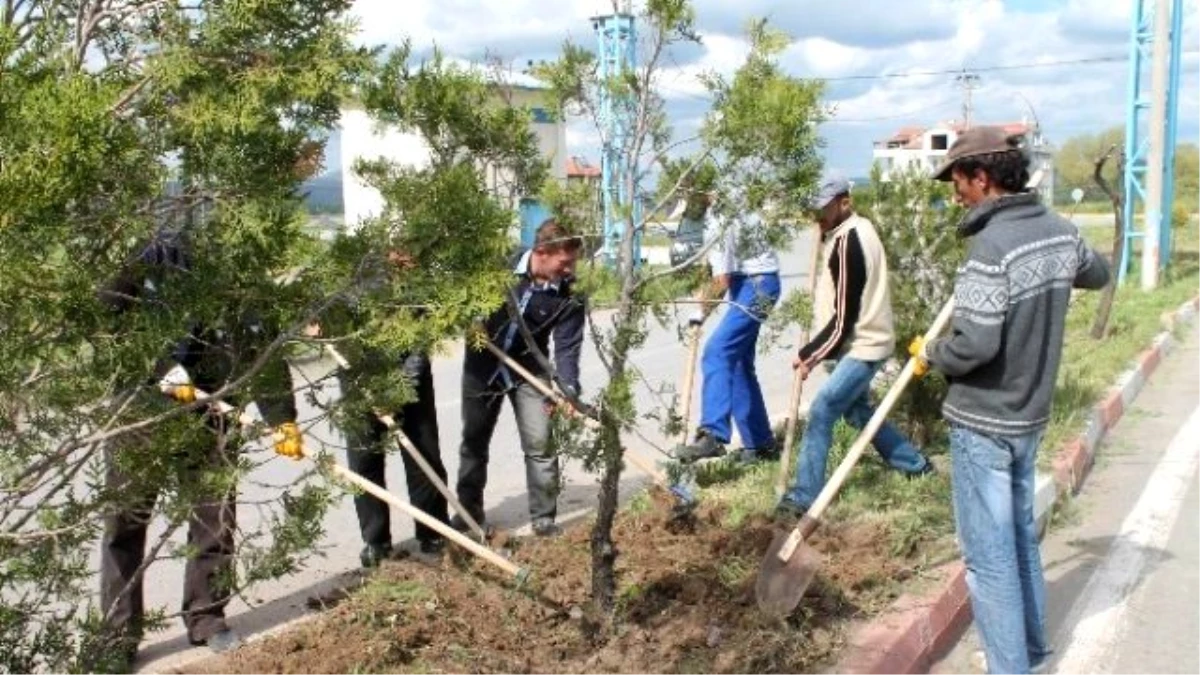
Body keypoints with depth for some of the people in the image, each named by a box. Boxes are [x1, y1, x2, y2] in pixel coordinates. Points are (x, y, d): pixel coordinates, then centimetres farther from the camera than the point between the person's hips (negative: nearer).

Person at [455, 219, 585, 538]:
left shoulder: (570, 297, -18)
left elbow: (567, 347, -20)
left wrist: (568, 390, -31)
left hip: (529, 371, -1)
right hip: (482, 365, 1)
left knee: (539, 445, -5)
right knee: (474, 441, 12)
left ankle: (544, 517, 10)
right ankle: (469, 510, 28)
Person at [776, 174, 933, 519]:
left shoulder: (848, 243, -23)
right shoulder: (855, 229, 7)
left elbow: (844, 319, -22)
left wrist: (808, 354, -15)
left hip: (862, 346, -10)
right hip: (860, 342, 10)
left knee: (820, 412, -12)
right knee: (857, 411, 22)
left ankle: (803, 496, -8)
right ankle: (914, 463, 37)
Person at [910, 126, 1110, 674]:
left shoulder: (991, 246, -24)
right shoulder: (1059, 231, 2)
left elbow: (974, 344, -28)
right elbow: (1097, 275, 22)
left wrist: (928, 354, -9)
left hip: (983, 421, -9)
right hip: (1031, 413, 9)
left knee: (989, 554, 3)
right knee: (1020, 533, 23)